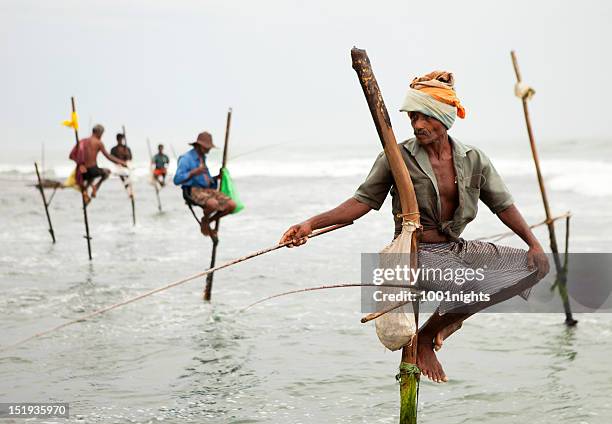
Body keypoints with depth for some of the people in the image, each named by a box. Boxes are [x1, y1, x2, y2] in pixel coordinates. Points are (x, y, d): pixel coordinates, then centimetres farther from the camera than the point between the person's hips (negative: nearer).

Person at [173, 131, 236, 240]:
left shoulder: (202, 158, 20)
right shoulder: (186, 159, -7)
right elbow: (177, 180, -17)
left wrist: (217, 177, 11)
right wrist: (194, 172, -26)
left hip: (207, 190, 8)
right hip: (193, 191, -8)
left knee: (232, 205, -13)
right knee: (213, 204, -39)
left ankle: (207, 222, 7)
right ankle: (204, 220, -2)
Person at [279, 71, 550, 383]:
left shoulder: (473, 160, 5)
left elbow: (503, 205, 7)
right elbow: (363, 200, -3)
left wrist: (534, 243, -6)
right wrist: (312, 224, -13)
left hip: (457, 250, 6)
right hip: (418, 253, -5)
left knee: (536, 266, -5)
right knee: (476, 288, -33)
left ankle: (453, 313, 5)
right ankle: (424, 340, -3)